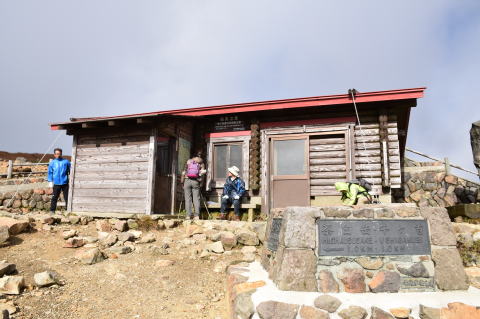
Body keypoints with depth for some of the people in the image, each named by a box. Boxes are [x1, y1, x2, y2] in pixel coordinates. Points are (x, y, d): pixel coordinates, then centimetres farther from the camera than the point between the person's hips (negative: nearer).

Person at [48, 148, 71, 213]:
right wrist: (50, 181, 2)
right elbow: (50, 172, 8)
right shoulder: (52, 163, 5)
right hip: (56, 183, 0)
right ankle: (52, 210, 14)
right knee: (55, 197, 5)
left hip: (65, 183, 0)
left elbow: (70, 170, 10)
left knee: (67, 197, 4)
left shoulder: (66, 161, 2)